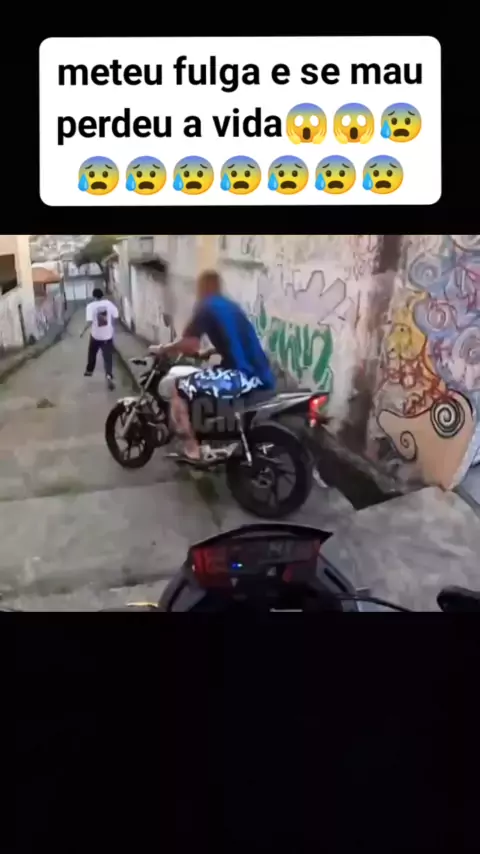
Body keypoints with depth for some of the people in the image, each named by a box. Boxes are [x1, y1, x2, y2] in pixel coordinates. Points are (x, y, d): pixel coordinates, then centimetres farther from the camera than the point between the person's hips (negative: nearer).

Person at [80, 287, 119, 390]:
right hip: (108, 335, 1)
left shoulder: (91, 306, -13)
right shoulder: (109, 304, -5)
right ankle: (109, 376, -20)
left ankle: (89, 370, 41)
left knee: (92, 354, 23)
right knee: (108, 357, -2)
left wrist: (83, 331, -8)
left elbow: (89, 321, -21)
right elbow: (115, 316, 0)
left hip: (96, 335, -1)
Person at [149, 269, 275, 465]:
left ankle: (192, 451, -2)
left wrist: (161, 349, 6)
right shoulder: (231, 306, 23)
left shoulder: (206, 307, -1)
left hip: (243, 375, -9)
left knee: (180, 389, -2)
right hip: (260, 374, 9)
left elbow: (189, 344, -10)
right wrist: (206, 352, 41)